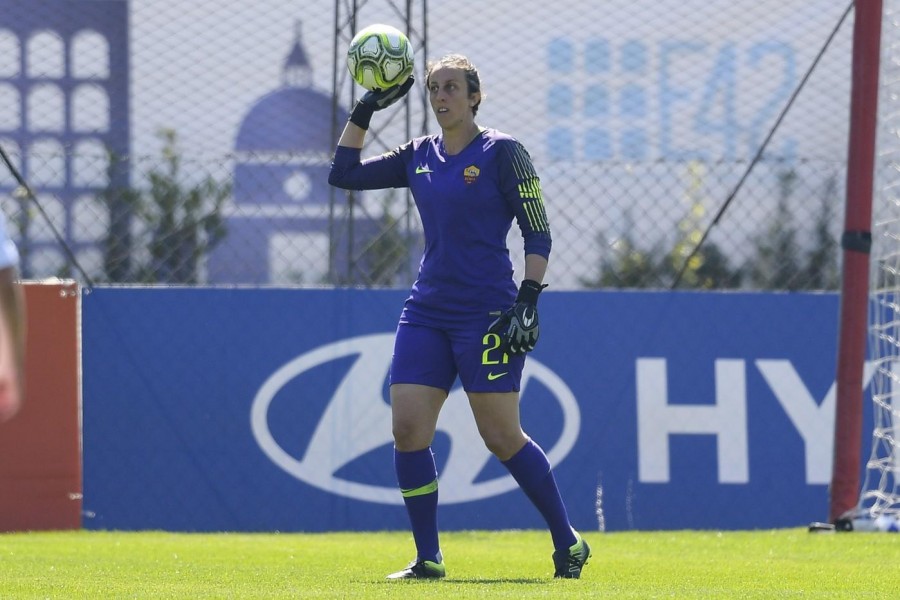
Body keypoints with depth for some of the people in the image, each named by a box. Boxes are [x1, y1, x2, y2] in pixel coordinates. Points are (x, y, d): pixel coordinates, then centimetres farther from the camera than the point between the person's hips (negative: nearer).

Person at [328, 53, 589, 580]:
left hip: (487, 314, -6)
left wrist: (529, 298, -16)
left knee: (502, 437, -6)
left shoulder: (502, 152, -4)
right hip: (427, 312, 6)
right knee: (408, 429, -6)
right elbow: (344, 174, 16)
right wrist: (364, 111, 9)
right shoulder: (418, 156, 12)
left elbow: (538, 231, -6)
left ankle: (568, 542, 10)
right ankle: (428, 559, 1)